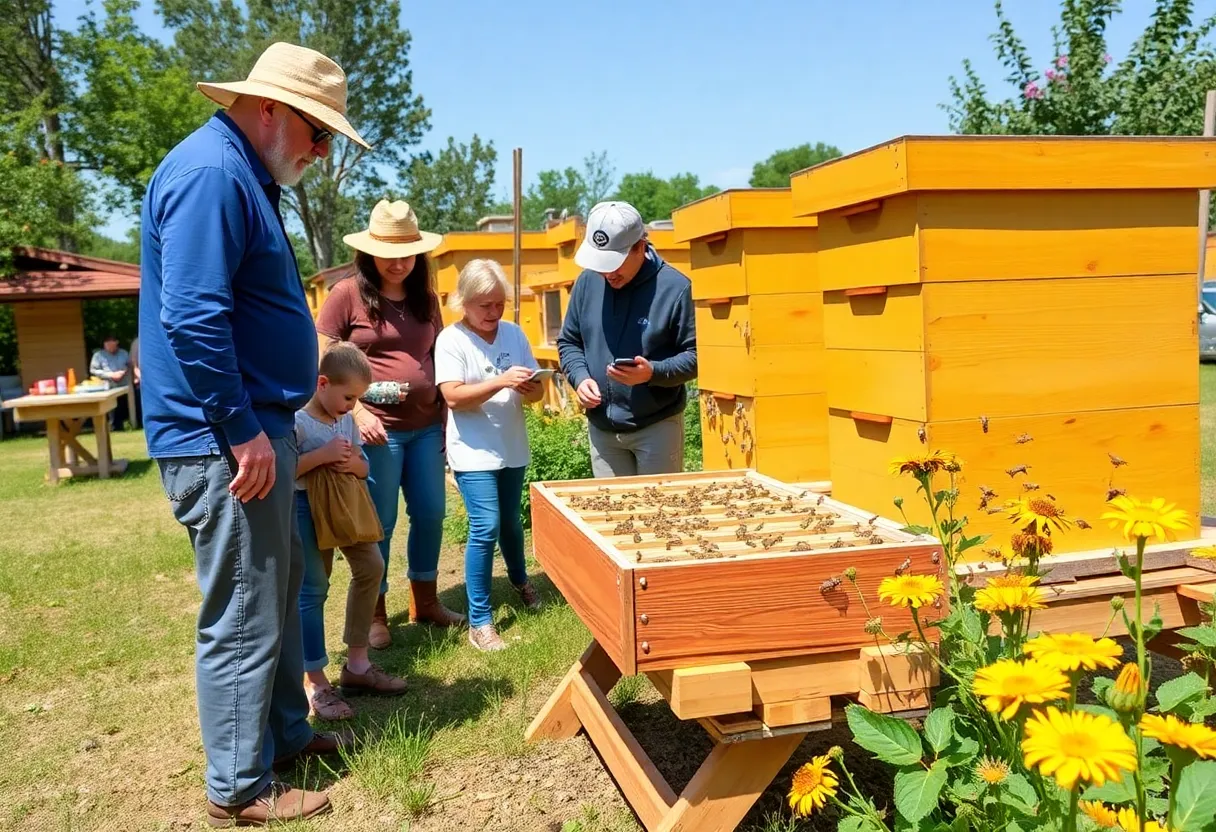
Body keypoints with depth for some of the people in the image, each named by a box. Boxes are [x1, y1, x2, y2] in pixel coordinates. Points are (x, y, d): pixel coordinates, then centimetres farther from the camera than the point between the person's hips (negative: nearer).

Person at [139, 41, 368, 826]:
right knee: (243, 616, 0)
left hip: (256, 427, 11)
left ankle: (285, 731, 36)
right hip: (225, 442, -11)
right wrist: (241, 431, -21)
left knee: (281, 591, 20)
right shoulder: (212, 173, -17)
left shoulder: (244, 177, 16)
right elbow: (192, 317, -25)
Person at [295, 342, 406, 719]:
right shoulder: (297, 420, -15)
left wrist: (353, 463, -9)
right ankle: (315, 683, 5)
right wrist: (323, 455, -25)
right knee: (313, 590, -5)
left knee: (371, 567, 10)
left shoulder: (347, 419, 8)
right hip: (306, 507, -8)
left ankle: (357, 664, 24)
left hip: (345, 505, 8)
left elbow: (363, 466, 14)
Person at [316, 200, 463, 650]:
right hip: (376, 428, -5)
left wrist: (445, 417, 12)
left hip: (425, 426, 6)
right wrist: (356, 412, -15)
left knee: (431, 515, 13)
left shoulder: (425, 299, 10)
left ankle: (425, 600, 31)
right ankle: (374, 613, 21)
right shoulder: (348, 294, -6)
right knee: (378, 524, 5)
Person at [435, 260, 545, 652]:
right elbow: (454, 397, -20)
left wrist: (530, 389, -17)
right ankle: (478, 622, -1)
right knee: (486, 528, -12)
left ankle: (519, 579, 50)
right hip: (474, 452, -5)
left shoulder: (514, 333, 4)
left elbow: (536, 390, 6)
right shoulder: (451, 340, -10)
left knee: (510, 520, 22)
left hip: (512, 447, 5)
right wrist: (502, 382, -29)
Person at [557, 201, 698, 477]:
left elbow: (696, 354, -9)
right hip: (601, 429, 5)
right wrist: (580, 377, -8)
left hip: (658, 427, -4)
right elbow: (568, 342, 12)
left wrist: (653, 373, -26)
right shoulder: (587, 282, 2)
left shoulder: (675, 287, -13)